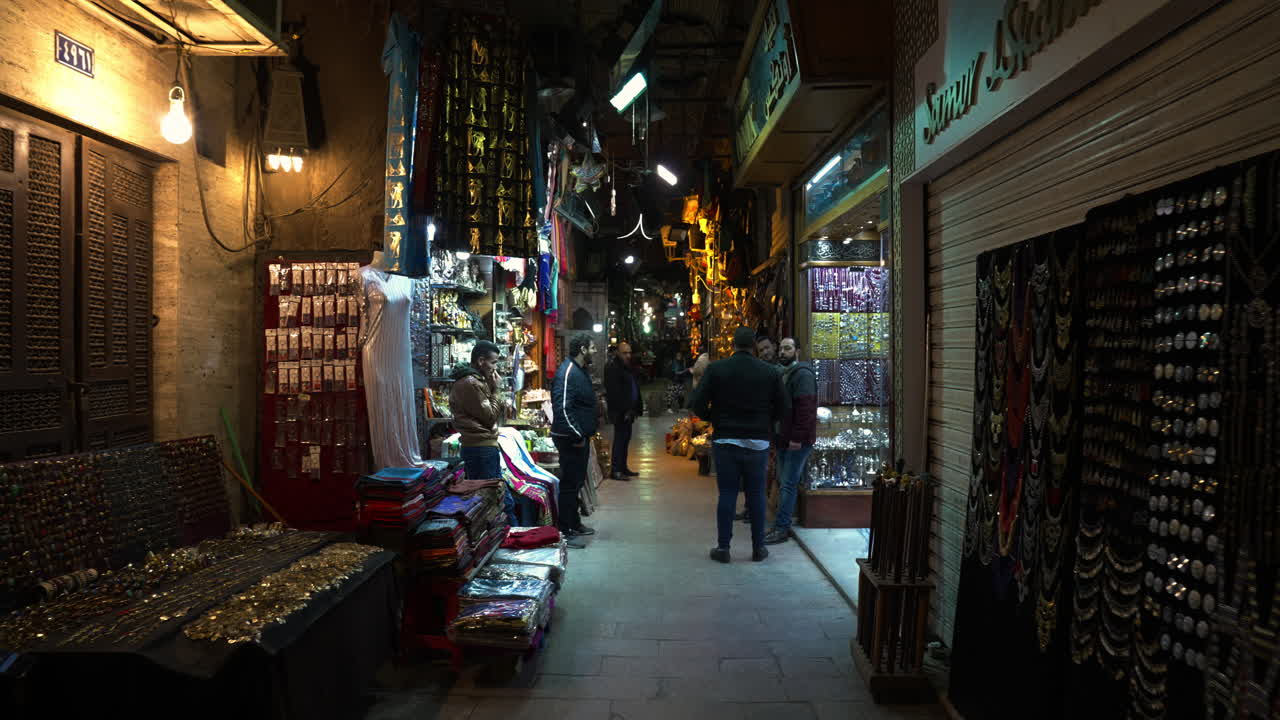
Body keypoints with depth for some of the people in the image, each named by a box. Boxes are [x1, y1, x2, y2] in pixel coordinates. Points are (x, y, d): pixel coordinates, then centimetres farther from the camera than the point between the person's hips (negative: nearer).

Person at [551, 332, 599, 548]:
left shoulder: (581, 370, 14)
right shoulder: (567, 372, -20)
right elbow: (562, 408, -28)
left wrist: (584, 433, 17)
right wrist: (577, 436, -23)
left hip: (580, 436, 10)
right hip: (571, 439, -10)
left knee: (577, 481, 19)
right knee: (570, 483, -4)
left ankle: (574, 523, 31)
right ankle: (564, 532, 4)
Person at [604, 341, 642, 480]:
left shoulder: (628, 368, 18)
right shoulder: (612, 368, -11)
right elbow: (614, 392, -18)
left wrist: (636, 408, 13)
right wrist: (624, 410, -20)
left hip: (628, 411, 9)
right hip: (620, 412, -9)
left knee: (625, 438, 12)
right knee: (620, 438, -8)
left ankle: (623, 468, 19)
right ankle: (615, 470, -5)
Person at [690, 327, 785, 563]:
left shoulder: (716, 369, -5)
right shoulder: (770, 371, -1)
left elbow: (698, 403, -8)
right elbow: (781, 408, 1)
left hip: (725, 440, -1)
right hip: (758, 441, 1)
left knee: (727, 493, 5)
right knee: (756, 494, 10)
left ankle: (723, 546, 8)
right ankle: (758, 547, 15)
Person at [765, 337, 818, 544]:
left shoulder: (803, 374, -13)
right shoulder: (783, 373, 17)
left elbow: (805, 409, -21)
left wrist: (797, 438, -23)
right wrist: (778, 434, 17)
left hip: (797, 440, -9)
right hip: (784, 438, 9)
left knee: (788, 484, -8)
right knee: (783, 482, 12)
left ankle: (781, 528, -6)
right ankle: (784, 524, 18)